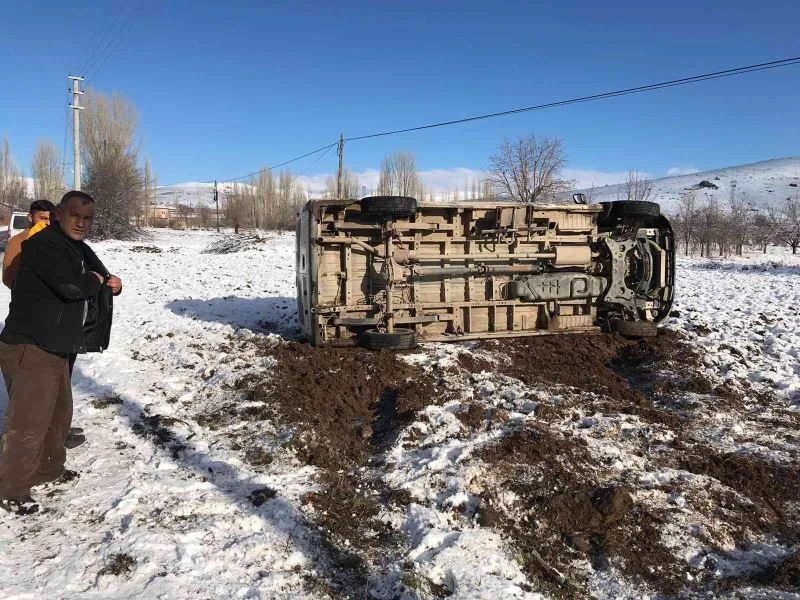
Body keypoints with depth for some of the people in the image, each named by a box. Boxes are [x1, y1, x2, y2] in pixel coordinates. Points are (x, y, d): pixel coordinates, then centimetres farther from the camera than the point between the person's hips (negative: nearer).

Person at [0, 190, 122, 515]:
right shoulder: (42, 245, -18)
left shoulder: (79, 250, 12)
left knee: (59, 414, 21)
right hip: (29, 350, -10)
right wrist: (97, 280, -9)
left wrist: (110, 283, -7)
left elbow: (101, 278, 19)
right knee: (30, 422, -5)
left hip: (57, 348, 10)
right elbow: (72, 285, -32)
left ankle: (49, 470, 39)